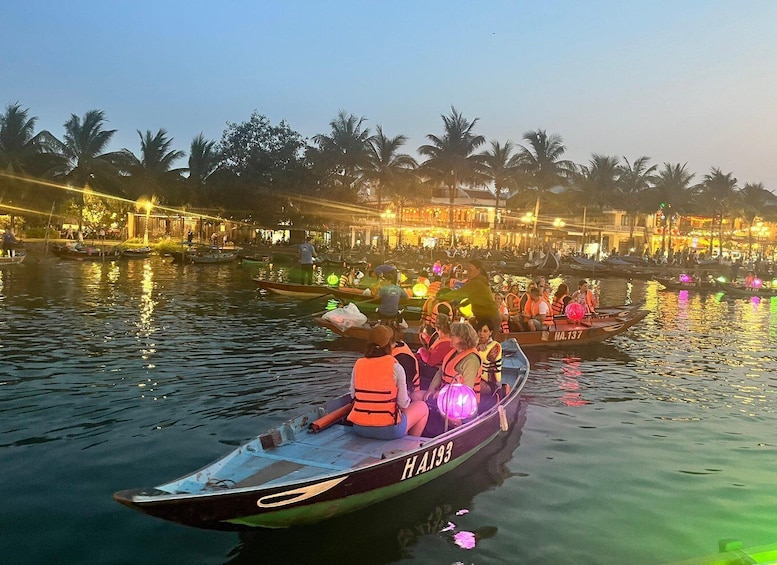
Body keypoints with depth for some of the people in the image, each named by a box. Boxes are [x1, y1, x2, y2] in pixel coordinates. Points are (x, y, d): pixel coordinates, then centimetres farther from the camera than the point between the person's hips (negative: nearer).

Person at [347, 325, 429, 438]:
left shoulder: (358, 365, -1)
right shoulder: (396, 367, -13)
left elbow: (353, 396, 8)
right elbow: (403, 404, -8)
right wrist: (408, 400, 14)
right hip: (388, 429, -5)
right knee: (422, 406, 23)